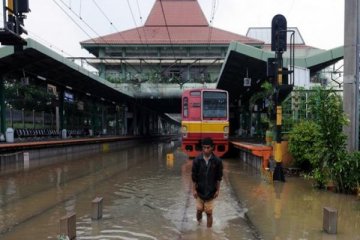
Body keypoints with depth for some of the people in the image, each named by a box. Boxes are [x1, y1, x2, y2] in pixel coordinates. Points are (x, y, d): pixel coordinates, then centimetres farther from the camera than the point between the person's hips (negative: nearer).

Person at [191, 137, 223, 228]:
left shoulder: (217, 161, -10)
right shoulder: (197, 160, -10)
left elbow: (219, 177, -1)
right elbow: (194, 177, -3)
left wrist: (217, 190, -1)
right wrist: (194, 189, -4)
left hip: (211, 191, -1)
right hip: (199, 190, 1)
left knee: (209, 212, 2)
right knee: (199, 210, 9)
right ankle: (199, 223, 39)